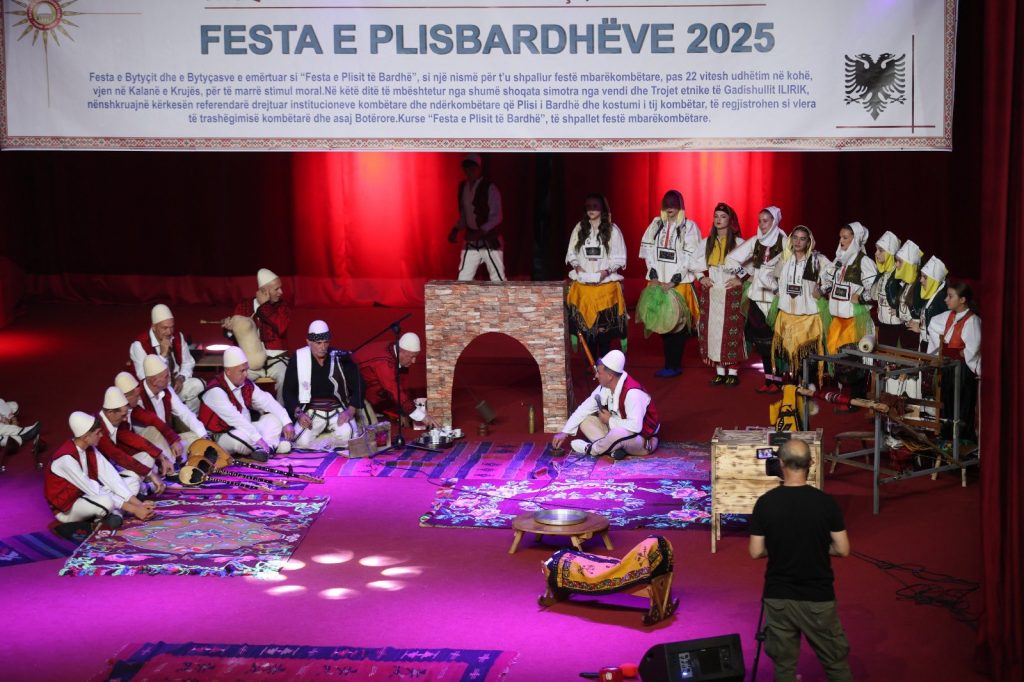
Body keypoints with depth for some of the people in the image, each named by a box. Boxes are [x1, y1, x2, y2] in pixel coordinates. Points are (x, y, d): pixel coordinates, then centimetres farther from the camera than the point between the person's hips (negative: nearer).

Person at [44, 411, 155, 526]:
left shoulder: (90, 449, -4)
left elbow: (109, 475, -8)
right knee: (106, 502, -37)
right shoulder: (66, 458, -29)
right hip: (66, 508, -8)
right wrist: (133, 509, -26)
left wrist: (138, 504, -18)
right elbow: (93, 491, -27)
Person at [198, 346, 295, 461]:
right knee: (243, 437, -39)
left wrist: (287, 423, -13)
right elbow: (234, 418, -30)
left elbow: (268, 403, 1)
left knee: (275, 418, 0)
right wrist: (258, 439, -35)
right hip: (221, 437, -9)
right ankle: (272, 443, -12)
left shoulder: (247, 385, 4)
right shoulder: (216, 391, -21)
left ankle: (264, 449, -23)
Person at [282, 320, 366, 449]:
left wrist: (350, 411, -13)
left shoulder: (341, 359, -2)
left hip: (337, 410, 0)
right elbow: (288, 391, 2)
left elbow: (358, 386, 1)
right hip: (311, 412, 0)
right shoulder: (298, 359, -2)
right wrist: (298, 413, -13)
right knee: (302, 441, -26)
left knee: (347, 436, -30)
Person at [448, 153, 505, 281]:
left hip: (490, 241, -6)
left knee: (498, 280, -2)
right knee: (463, 279, 2)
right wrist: (456, 230, 0)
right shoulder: (463, 187, 7)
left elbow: (496, 217, -16)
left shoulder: (490, 188, -12)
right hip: (471, 242, 6)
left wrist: (480, 232, -28)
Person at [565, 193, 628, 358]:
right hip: (583, 284, 2)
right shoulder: (579, 229, 9)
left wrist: (607, 271, -12)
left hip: (606, 284, -2)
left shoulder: (612, 230, 2)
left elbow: (619, 258, 3)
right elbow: (571, 253, 15)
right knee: (586, 324, 1)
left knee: (604, 324, -4)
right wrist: (576, 265, -5)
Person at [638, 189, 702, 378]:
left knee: (677, 323, -2)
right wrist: (653, 276, -3)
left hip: (680, 284, -4)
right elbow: (648, 250, 7)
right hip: (658, 283, 4)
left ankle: (675, 365, 5)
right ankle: (668, 364, 12)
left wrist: (673, 281, -12)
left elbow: (690, 257, -7)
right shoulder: (656, 225, 10)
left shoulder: (689, 227, -2)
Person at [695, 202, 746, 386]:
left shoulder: (739, 243, -1)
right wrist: (702, 278, 2)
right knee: (712, 329, 1)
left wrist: (740, 279, -10)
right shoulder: (707, 243, 11)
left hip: (731, 292, -4)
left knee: (731, 329, -7)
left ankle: (733, 371, -1)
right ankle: (719, 371, 7)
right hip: (710, 293, 4)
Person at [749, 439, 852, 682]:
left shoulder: (765, 503, -9)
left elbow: (756, 552, -5)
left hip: (778, 597, 1)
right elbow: (842, 549, -6)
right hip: (819, 597, -1)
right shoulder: (826, 502, -11)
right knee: (836, 662, 12)